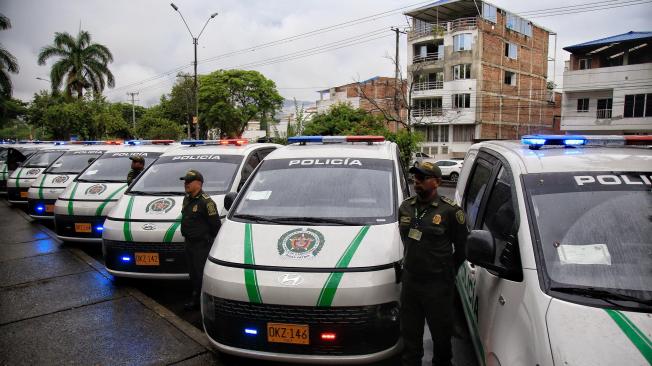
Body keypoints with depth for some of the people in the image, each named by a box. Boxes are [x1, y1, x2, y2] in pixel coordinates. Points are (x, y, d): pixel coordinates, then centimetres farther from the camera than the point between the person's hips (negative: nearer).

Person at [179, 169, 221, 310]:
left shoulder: (206, 202, -18)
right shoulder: (186, 199, 11)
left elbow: (215, 224, -17)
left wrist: (211, 241, -9)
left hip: (202, 244, -9)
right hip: (189, 243, 9)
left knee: (201, 273, -3)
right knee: (192, 272, 16)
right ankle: (195, 297, 29)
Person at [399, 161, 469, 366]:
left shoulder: (450, 211, -12)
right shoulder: (405, 207, 4)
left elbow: (462, 246, -3)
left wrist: (449, 271, 4)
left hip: (438, 284, -4)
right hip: (410, 280, 5)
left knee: (441, 332, 13)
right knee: (410, 332, 17)